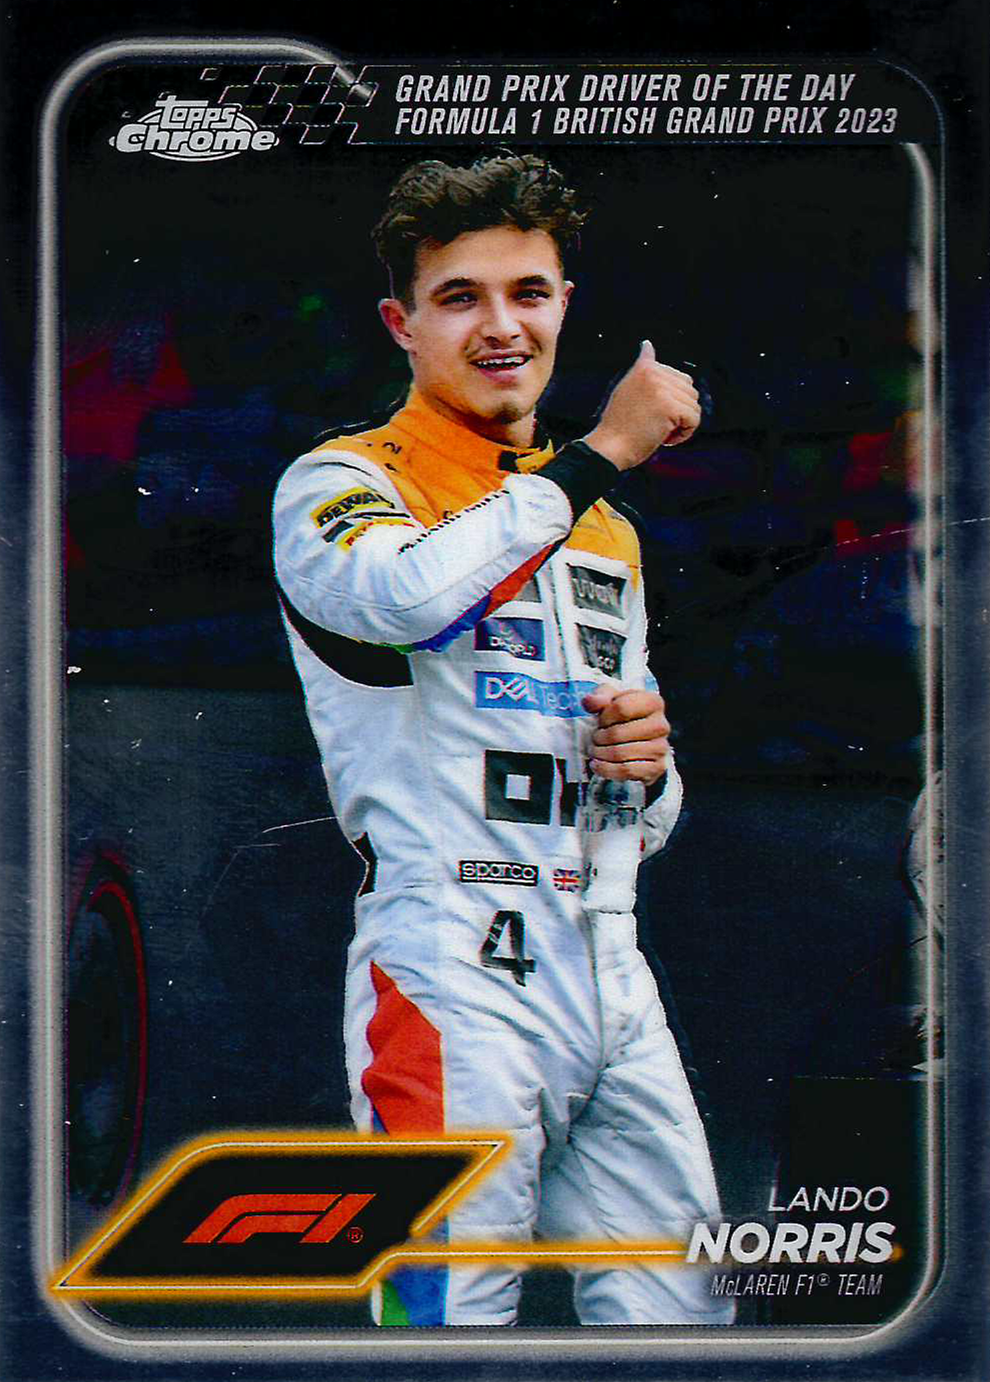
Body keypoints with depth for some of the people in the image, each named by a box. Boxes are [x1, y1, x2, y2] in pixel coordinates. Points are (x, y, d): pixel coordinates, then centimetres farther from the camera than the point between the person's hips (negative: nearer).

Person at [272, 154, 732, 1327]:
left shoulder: (606, 533, 24)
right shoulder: (341, 483, 3)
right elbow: (406, 593, -24)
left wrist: (648, 766, 6)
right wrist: (599, 455, -14)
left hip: (611, 982, 6)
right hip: (449, 971, -6)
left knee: (680, 1317, 4)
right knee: (454, 1317, -10)